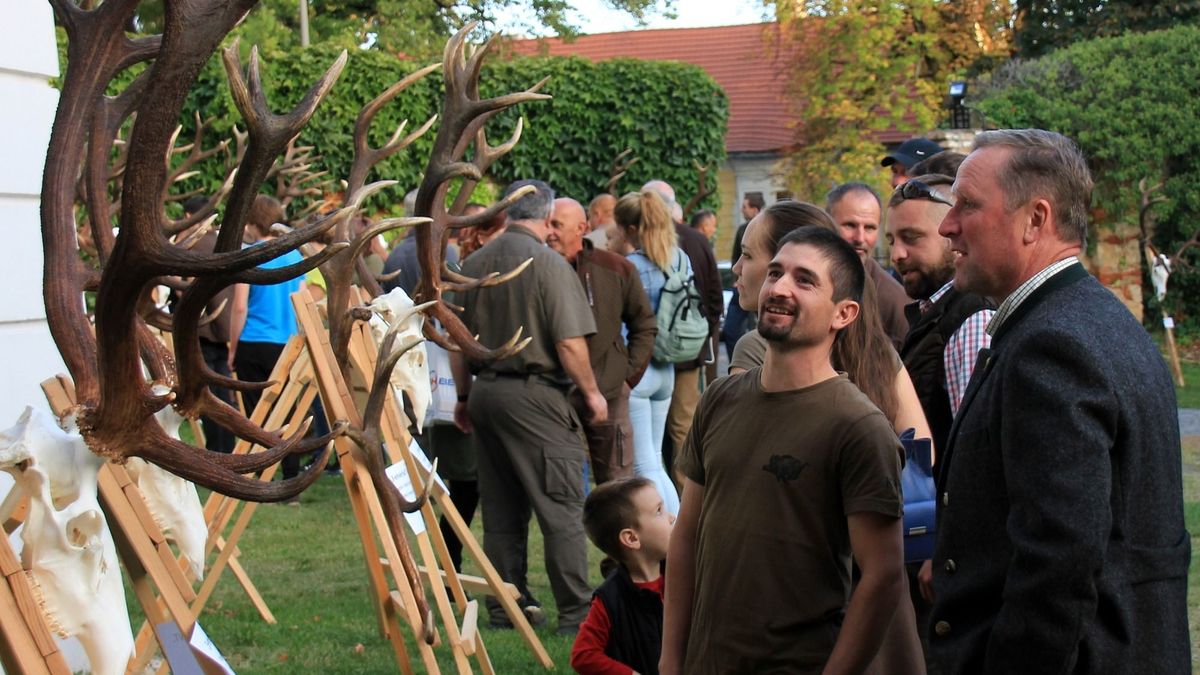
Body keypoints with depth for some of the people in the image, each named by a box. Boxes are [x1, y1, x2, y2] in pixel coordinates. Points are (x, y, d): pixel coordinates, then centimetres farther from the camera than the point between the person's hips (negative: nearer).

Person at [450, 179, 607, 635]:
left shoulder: (474, 264, 8)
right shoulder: (548, 264, -10)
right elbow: (570, 342, -14)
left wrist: (464, 396, 23)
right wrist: (592, 393, -1)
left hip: (485, 391, 6)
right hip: (535, 393, -6)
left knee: (501, 511, 12)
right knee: (561, 508, -2)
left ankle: (505, 607, 17)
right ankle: (575, 613, -2)